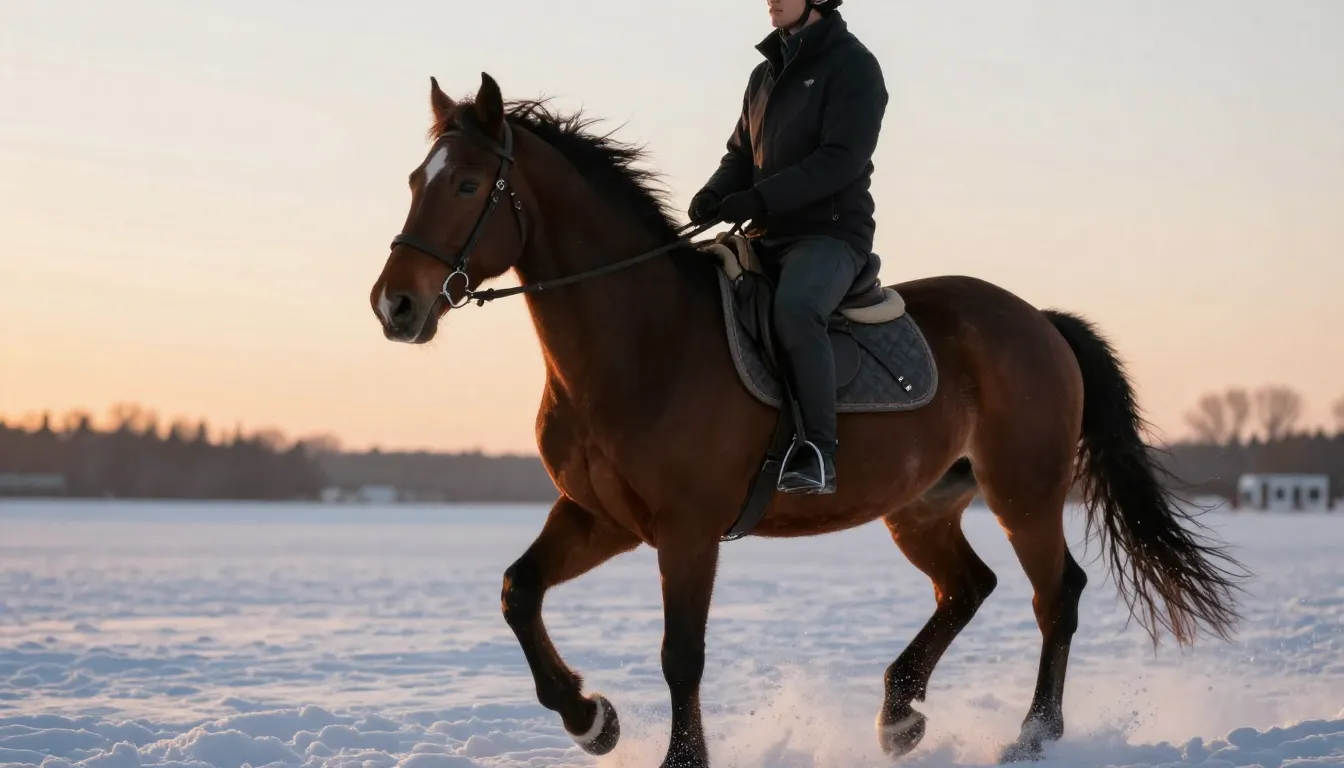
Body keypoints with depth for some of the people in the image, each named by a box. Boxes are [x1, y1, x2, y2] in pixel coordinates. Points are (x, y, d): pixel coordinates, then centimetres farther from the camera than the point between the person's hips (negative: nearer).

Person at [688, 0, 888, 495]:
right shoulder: (766, 74, 17)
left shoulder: (853, 66, -7)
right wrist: (715, 194, -3)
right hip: (766, 238, 8)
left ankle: (819, 454, -32)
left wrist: (760, 198, -26)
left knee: (794, 307, -37)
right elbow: (742, 154, 20)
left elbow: (841, 160, -17)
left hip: (831, 233, -8)